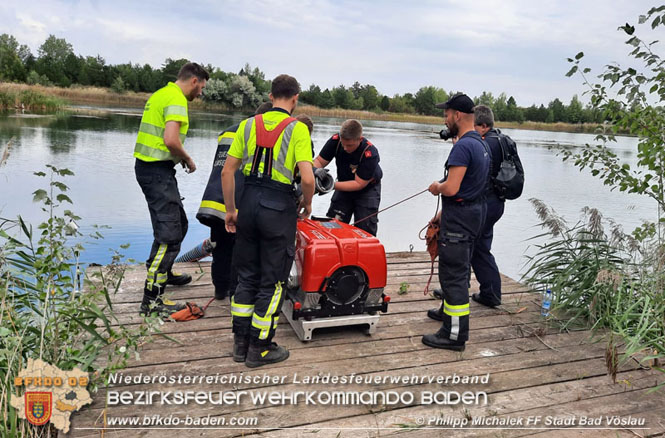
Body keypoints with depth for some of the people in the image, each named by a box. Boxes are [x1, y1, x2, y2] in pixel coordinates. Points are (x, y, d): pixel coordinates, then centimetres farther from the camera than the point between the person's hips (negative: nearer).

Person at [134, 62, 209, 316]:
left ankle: (163, 272, 39)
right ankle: (152, 299, -7)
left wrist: (179, 157, 16)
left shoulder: (159, 95, 19)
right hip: (158, 171, -11)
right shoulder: (176, 99, -14)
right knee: (168, 234, -9)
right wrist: (188, 159, -9)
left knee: (179, 223, 23)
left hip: (145, 164, 11)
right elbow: (171, 140, -26)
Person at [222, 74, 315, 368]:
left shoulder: (248, 124, 6)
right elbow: (307, 178, -17)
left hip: (249, 202, 5)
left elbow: (227, 171, 5)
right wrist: (307, 205, 2)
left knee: (247, 276, 17)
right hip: (279, 208, -5)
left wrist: (231, 210, 13)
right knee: (272, 281, 8)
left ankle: (240, 343, 27)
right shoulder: (297, 128, -7)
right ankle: (260, 349, 18)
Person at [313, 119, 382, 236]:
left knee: (365, 230, -8)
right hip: (344, 185, 4)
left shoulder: (370, 154, -33)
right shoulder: (336, 140, -22)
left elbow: (359, 184, -30)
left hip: (367, 188, -4)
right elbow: (319, 161, -13)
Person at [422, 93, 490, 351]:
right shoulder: (481, 144, 13)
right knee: (459, 268, 23)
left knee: (453, 273, -5)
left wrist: (436, 187, -4)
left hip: (460, 218, -11)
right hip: (476, 213, 11)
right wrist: (444, 212, 22)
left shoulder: (463, 146, -20)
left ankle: (455, 334, 1)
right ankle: (449, 310, 41)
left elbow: (451, 188, -27)